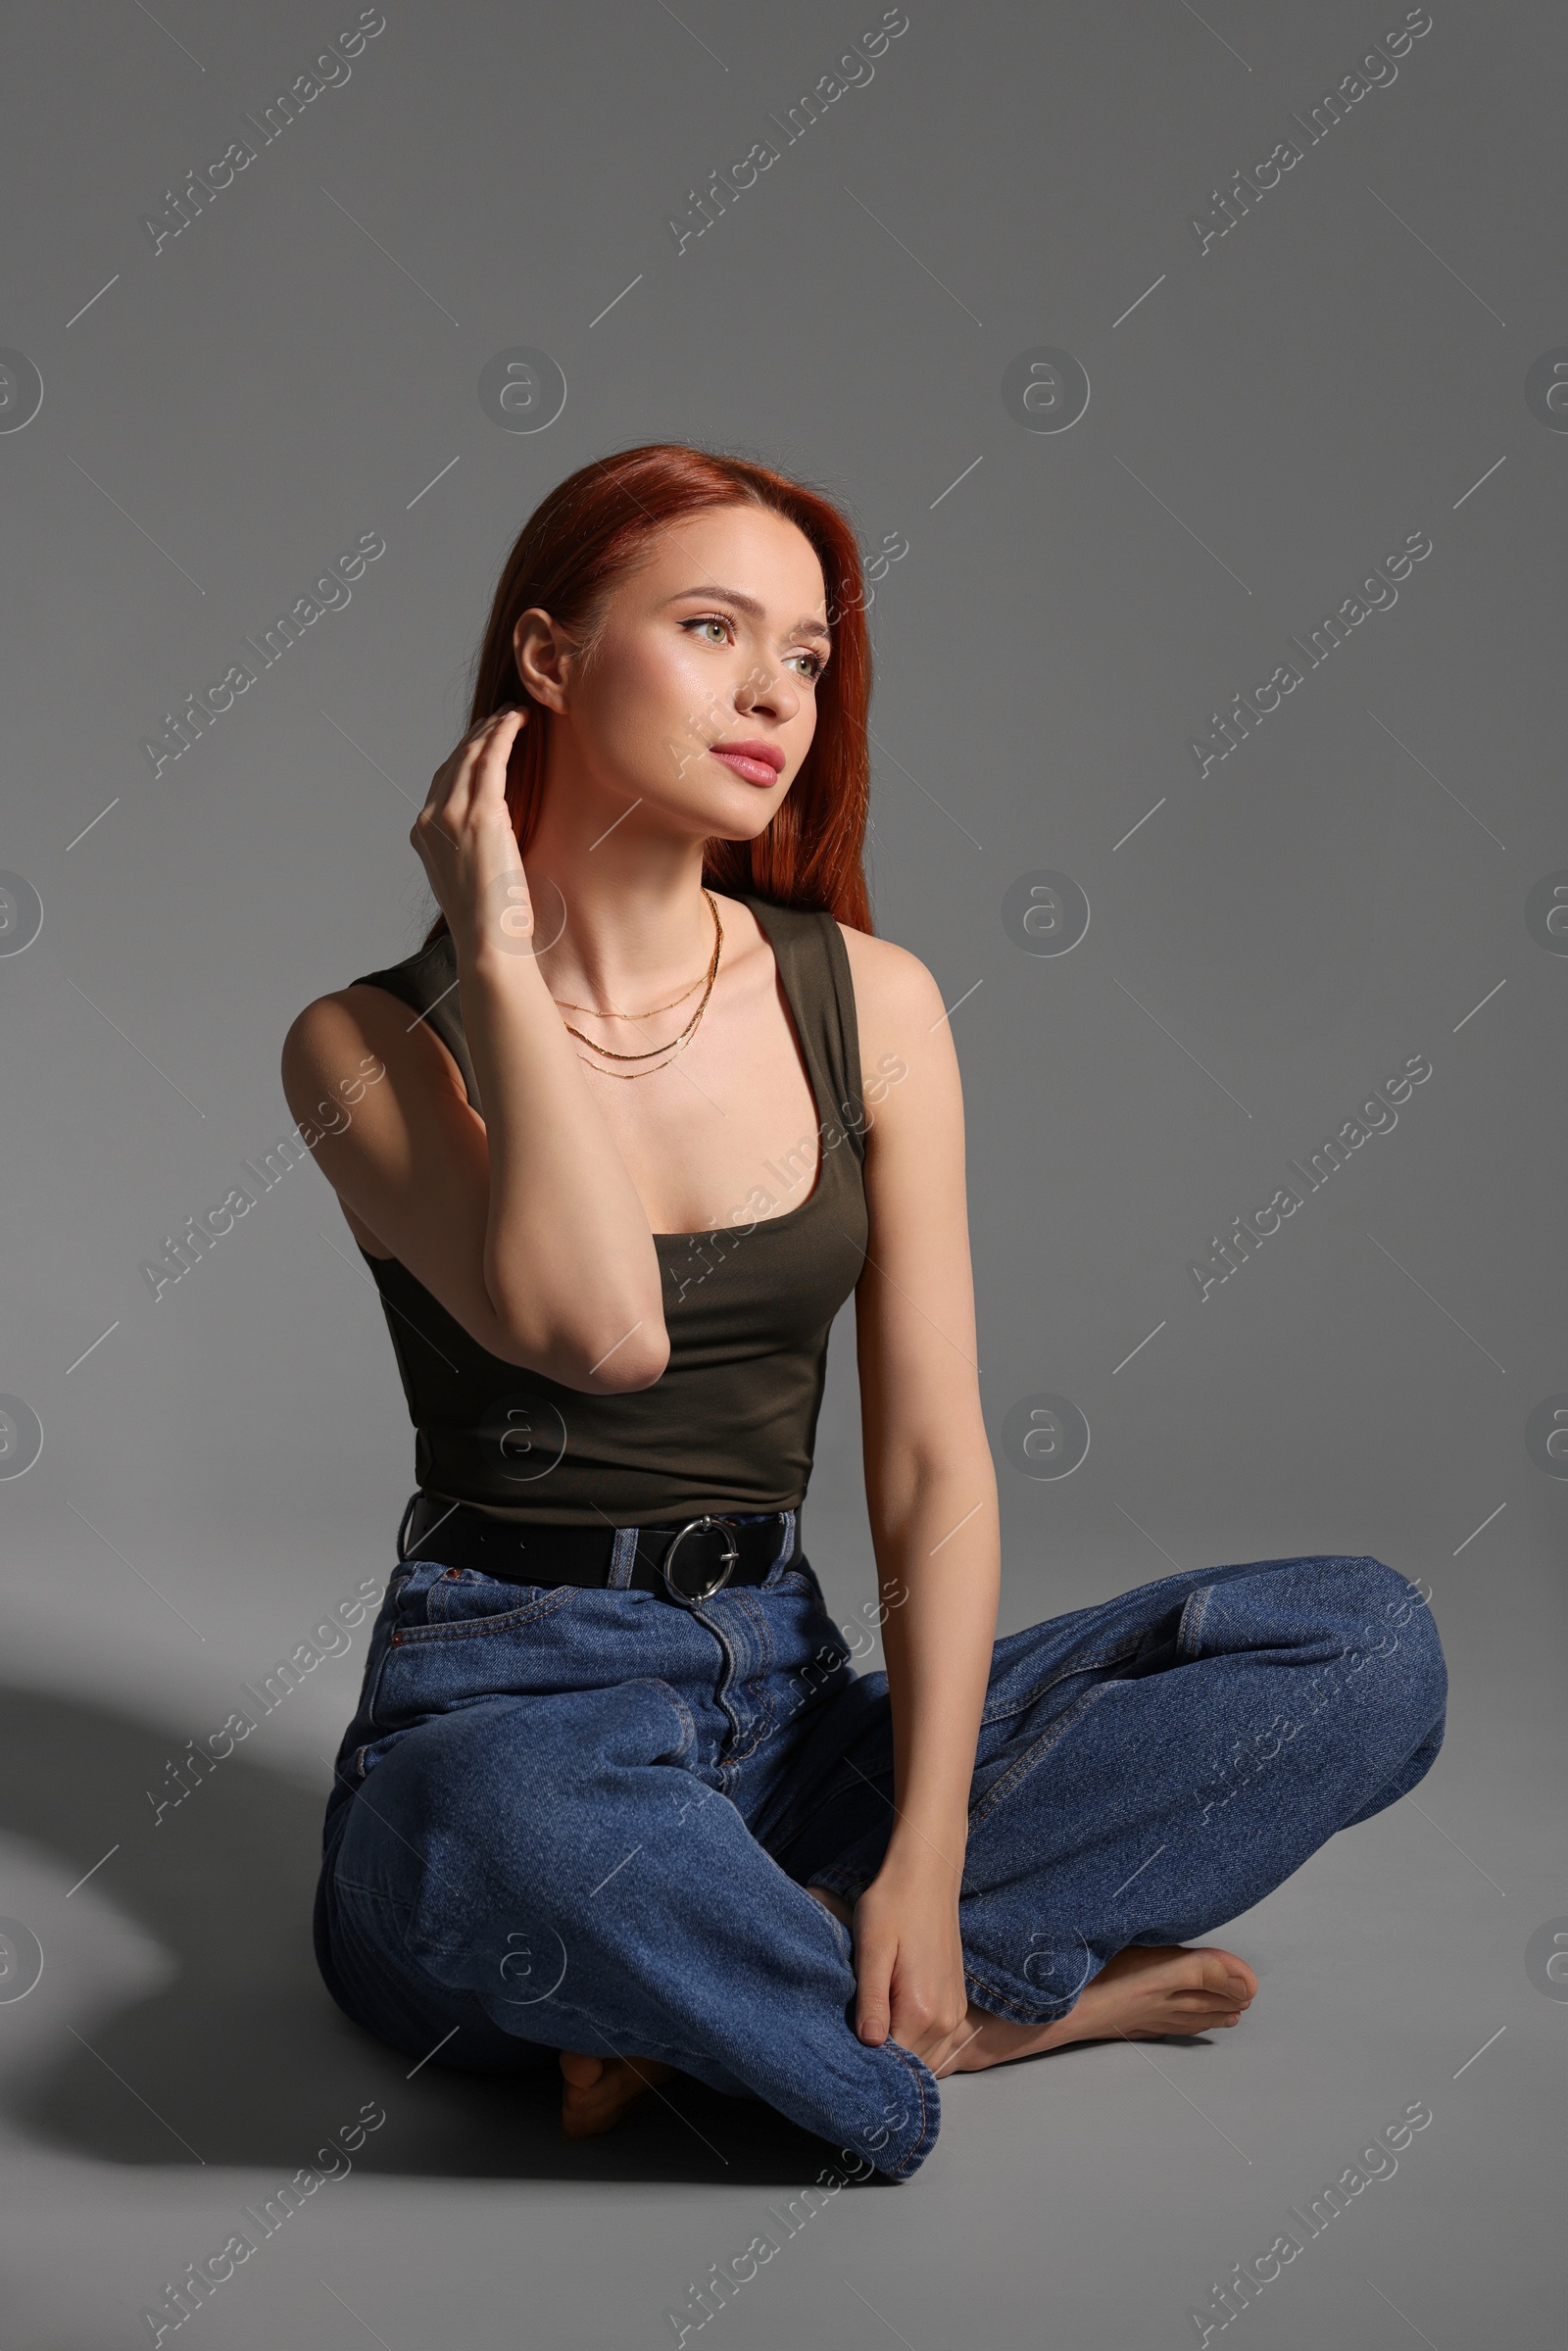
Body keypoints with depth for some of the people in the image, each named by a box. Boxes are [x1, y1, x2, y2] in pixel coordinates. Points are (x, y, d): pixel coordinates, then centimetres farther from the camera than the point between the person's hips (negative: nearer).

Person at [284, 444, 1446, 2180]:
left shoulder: (871, 1004, 4)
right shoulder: (371, 1042, -5)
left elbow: (935, 1465, -1)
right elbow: (599, 1326, -24)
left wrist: (927, 1851, -13)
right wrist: (501, 956, -14)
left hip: (789, 1699, 4)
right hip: (497, 1717, -4)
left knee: (1368, 1641, -12)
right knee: (524, 1843, -41)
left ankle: (734, 1982, -17)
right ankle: (969, 2011, -11)